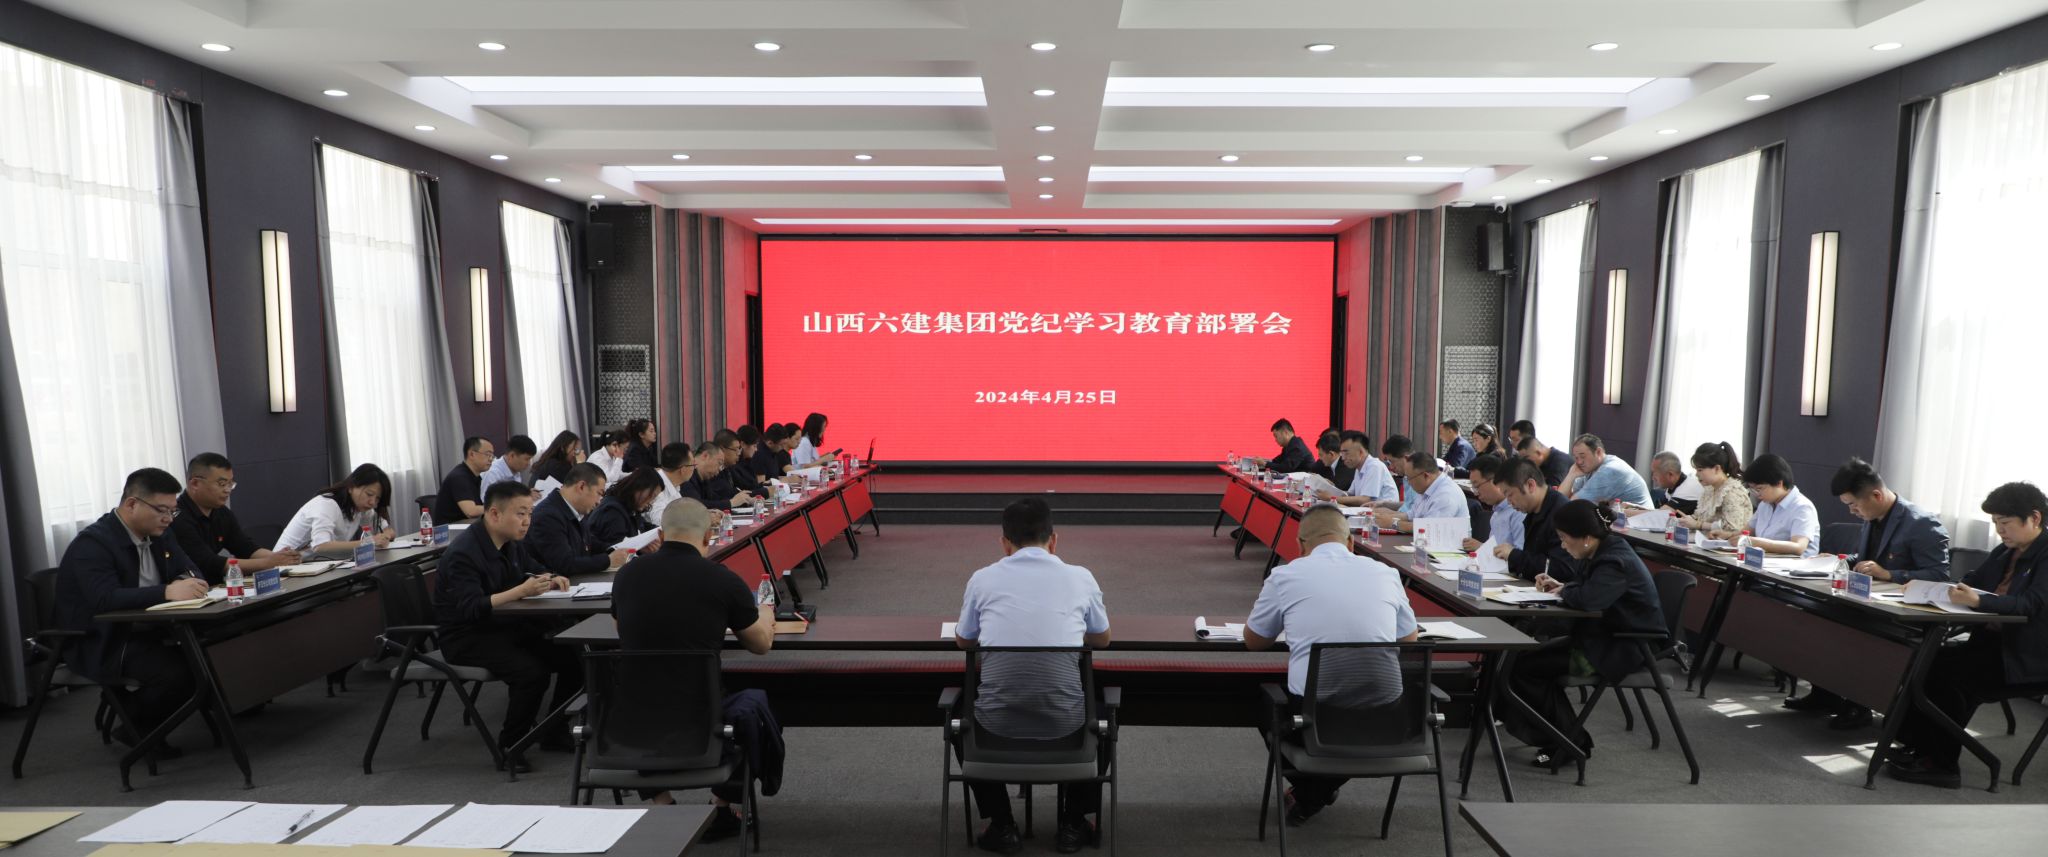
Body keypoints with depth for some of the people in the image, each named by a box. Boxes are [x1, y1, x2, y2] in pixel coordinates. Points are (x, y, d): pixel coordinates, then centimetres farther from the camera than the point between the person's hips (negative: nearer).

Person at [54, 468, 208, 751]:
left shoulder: (158, 534, 9)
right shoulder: (92, 544, -16)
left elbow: (191, 569, 10)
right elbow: (104, 600, -31)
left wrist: (189, 582, -15)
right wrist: (167, 592, -41)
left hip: (148, 632, 8)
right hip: (102, 644, -8)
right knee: (178, 671, -30)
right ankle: (137, 727, 0)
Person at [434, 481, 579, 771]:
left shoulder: (510, 544, 5)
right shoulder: (463, 553, -21)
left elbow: (535, 570, 21)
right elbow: (470, 608, -29)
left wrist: (551, 580, -2)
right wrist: (521, 591, -36)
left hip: (505, 627, 8)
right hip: (466, 637, -8)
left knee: (573, 656, -6)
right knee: (532, 671, -30)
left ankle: (555, 734, 9)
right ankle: (509, 747, -8)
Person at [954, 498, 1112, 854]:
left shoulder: (982, 578, 2)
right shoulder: (1080, 577, 2)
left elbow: (962, 642, 19)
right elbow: (1102, 641, 19)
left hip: (998, 721, 0)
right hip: (1065, 720, 0)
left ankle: (1002, 827, 32)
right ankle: (1073, 824, 34)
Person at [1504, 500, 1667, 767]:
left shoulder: (1616, 562, -24)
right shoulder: (1602, 552, 6)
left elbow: (1588, 598, -40)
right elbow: (1584, 584, 24)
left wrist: (1564, 592, -17)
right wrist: (1559, 584, 3)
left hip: (1625, 649, -10)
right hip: (1604, 636, 10)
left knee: (1525, 667, -13)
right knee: (1531, 656, 7)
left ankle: (1571, 742, 1)